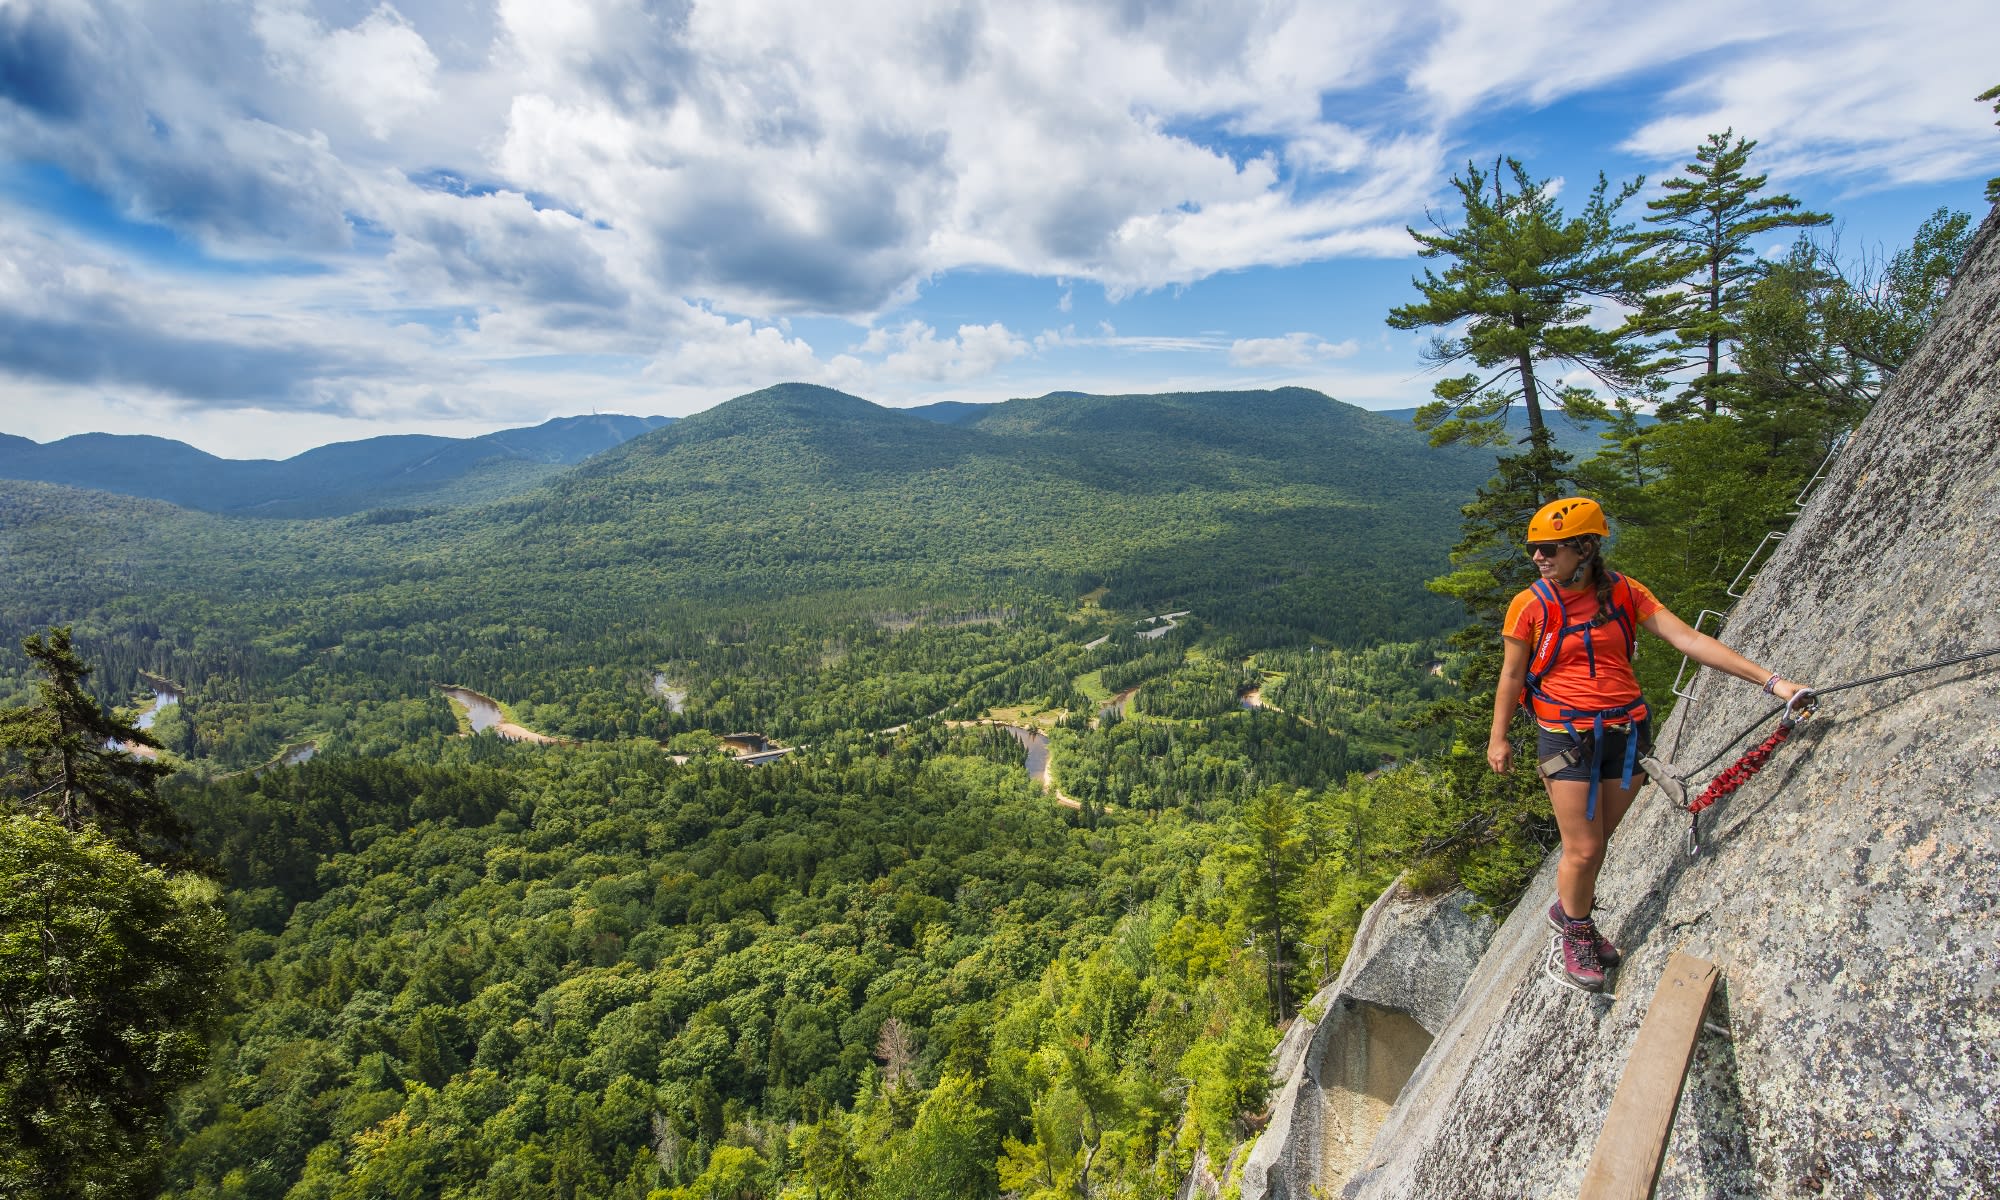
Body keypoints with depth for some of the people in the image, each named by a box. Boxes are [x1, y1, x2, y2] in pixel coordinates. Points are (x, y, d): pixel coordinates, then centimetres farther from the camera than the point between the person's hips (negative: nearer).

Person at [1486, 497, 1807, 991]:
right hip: (1567, 736, -3)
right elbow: (1511, 677, -1)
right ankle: (1577, 931, 25)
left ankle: (1569, 909, 37)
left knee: (1598, 842, 13)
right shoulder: (1530, 606, -9)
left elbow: (1690, 641, -4)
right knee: (1583, 850, 0)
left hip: (1626, 730, 3)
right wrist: (1498, 739, 4)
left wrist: (1769, 680, -11)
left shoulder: (1623, 592, -1)